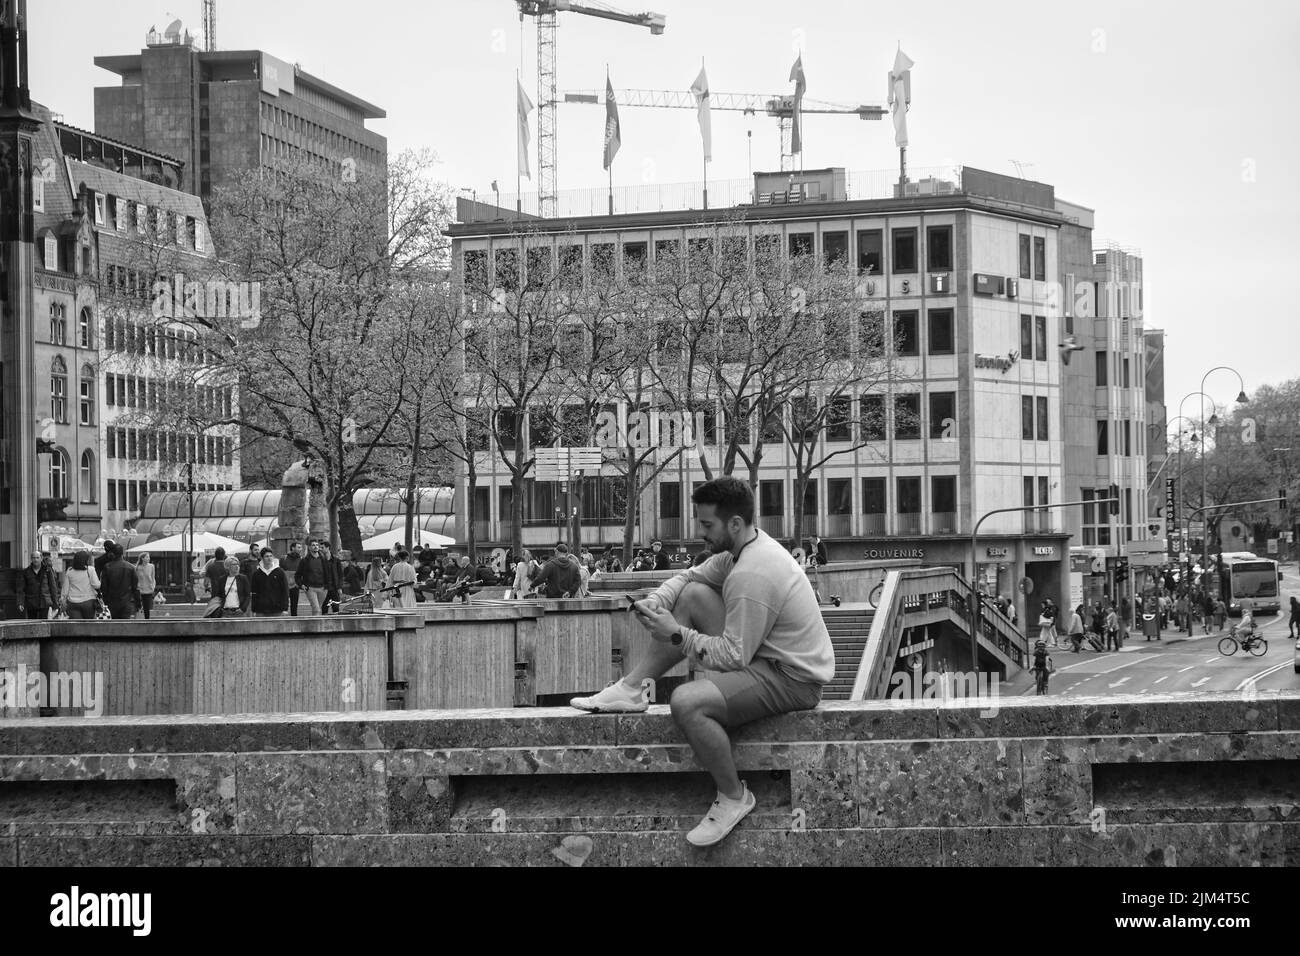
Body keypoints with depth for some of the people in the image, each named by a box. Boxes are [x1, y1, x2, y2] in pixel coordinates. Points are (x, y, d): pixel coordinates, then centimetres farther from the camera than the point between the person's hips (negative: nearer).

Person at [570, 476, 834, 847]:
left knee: (687, 703, -29)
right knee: (692, 595, 9)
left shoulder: (752, 576, -27)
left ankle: (733, 797, -9)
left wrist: (677, 636, -15)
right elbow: (688, 577, 16)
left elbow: (733, 657, -24)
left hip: (794, 681, -11)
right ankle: (631, 690, 10)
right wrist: (653, 604, -3)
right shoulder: (750, 545, 5)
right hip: (766, 653, 11)